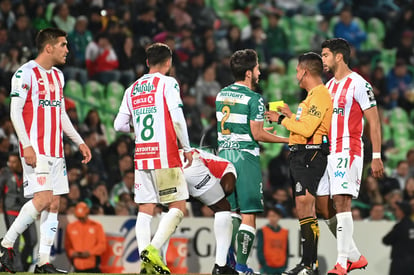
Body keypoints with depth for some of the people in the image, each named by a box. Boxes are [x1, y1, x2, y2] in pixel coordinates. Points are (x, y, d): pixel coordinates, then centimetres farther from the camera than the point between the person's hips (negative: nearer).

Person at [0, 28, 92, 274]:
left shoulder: (58, 76, 18)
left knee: (54, 205, 2)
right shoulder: (26, 73, -7)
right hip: (36, 150, -8)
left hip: (56, 150, 8)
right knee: (43, 199, -18)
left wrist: (80, 142, 21)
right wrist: (26, 145, -19)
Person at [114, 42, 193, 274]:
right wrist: (187, 148, -2)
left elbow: (119, 125, 14)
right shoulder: (168, 83, -2)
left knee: (146, 210, 5)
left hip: (141, 157, 6)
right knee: (178, 207, 0)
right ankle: (153, 249, -18)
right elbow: (177, 118, -11)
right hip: (166, 156, -5)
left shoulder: (132, 89, 14)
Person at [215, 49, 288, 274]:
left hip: (224, 153, 7)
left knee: (231, 211, 17)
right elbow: (257, 134, -13)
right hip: (246, 157, -7)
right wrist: (286, 140, -2)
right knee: (249, 214, -3)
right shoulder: (254, 98, -11)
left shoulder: (222, 94, 11)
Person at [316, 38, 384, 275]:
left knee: (341, 201, -17)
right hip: (328, 152, 9)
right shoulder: (328, 86, 17)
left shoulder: (358, 84, -8)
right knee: (322, 204, 5)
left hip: (348, 151, -9)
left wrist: (377, 157, -14)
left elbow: (374, 122, -9)